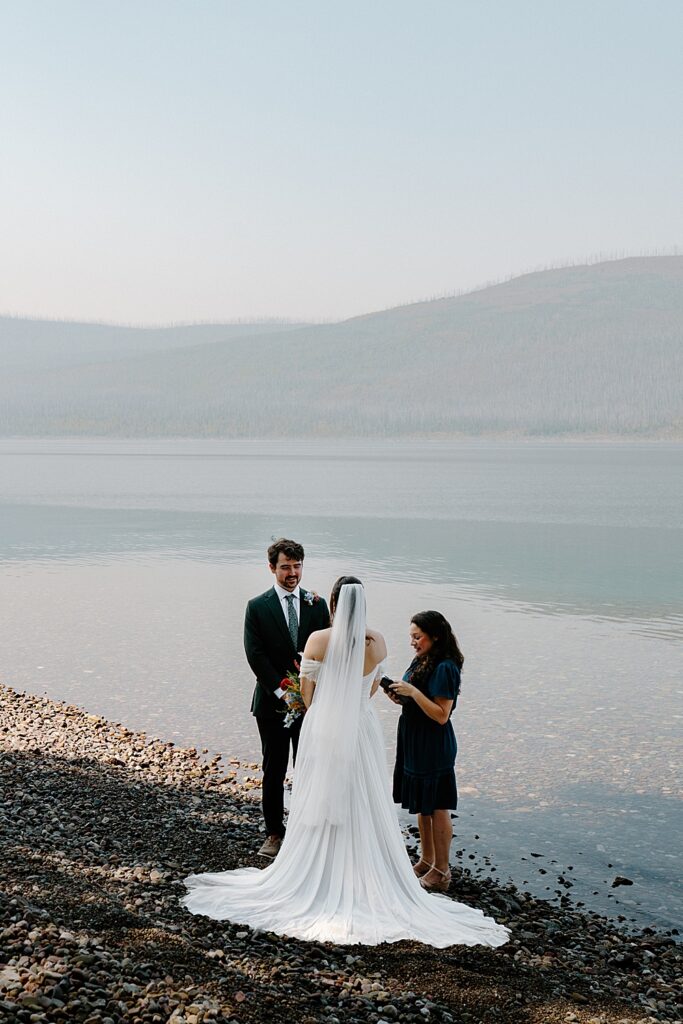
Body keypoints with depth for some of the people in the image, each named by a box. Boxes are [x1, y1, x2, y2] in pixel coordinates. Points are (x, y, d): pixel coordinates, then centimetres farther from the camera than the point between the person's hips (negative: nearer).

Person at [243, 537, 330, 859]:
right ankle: (274, 833, 15)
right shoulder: (257, 607, -3)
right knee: (274, 771, 6)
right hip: (272, 703, -2)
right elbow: (255, 655, -8)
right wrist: (282, 690, -15)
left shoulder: (317, 604, 5)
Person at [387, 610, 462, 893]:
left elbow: (441, 715, -23)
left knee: (437, 808, 1)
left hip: (434, 748, -9)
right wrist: (400, 696, -2)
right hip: (413, 743, 9)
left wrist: (413, 692, -25)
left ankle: (441, 871, 11)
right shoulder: (421, 662, 7)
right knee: (421, 806, 17)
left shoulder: (445, 668, -20)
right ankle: (426, 861, 30)